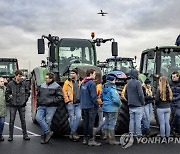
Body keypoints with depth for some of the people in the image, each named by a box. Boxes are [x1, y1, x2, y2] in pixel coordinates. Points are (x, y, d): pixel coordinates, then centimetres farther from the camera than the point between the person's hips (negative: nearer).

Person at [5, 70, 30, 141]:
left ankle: (25, 135, 18)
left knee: (23, 120, 8)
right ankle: (10, 136, 14)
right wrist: (9, 100, -4)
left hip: (22, 105, 1)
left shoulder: (24, 83, -2)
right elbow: (7, 93, 2)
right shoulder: (10, 84, -6)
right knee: (12, 120, 4)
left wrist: (25, 99, 2)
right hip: (13, 105, -1)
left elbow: (27, 92, 10)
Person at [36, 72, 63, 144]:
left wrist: (52, 101, -16)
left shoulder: (56, 87, -5)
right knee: (38, 118, -14)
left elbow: (60, 97, -8)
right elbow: (38, 94, 26)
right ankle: (48, 132, -5)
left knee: (47, 121, -4)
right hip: (41, 106, 5)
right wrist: (38, 101, 13)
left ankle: (43, 136, 12)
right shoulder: (42, 86, 12)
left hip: (51, 107, -5)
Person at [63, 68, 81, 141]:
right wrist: (67, 99, -9)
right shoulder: (67, 82, 2)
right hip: (70, 103, -3)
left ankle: (72, 132, 9)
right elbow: (64, 91, -3)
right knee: (72, 117, 1)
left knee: (78, 116, -3)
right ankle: (73, 133, 12)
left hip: (78, 103, 4)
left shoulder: (79, 82, 13)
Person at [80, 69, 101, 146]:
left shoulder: (83, 83, 11)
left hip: (84, 106, 8)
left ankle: (85, 139, 20)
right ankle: (91, 140, 2)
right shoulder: (92, 83, -15)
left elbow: (80, 94, 14)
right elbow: (93, 96, -18)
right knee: (91, 123, -3)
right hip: (91, 106, -8)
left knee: (86, 122, 14)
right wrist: (97, 104, -10)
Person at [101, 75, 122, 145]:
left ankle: (108, 138, 23)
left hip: (105, 108, 9)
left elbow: (101, 97, 19)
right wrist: (120, 103, -7)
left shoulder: (104, 88, 9)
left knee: (107, 123, 14)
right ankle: (112, 140, 4)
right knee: (112, 124, -2)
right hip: (112, 109, -8)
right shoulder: (112, 89, -18)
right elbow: (115, 99, -24)